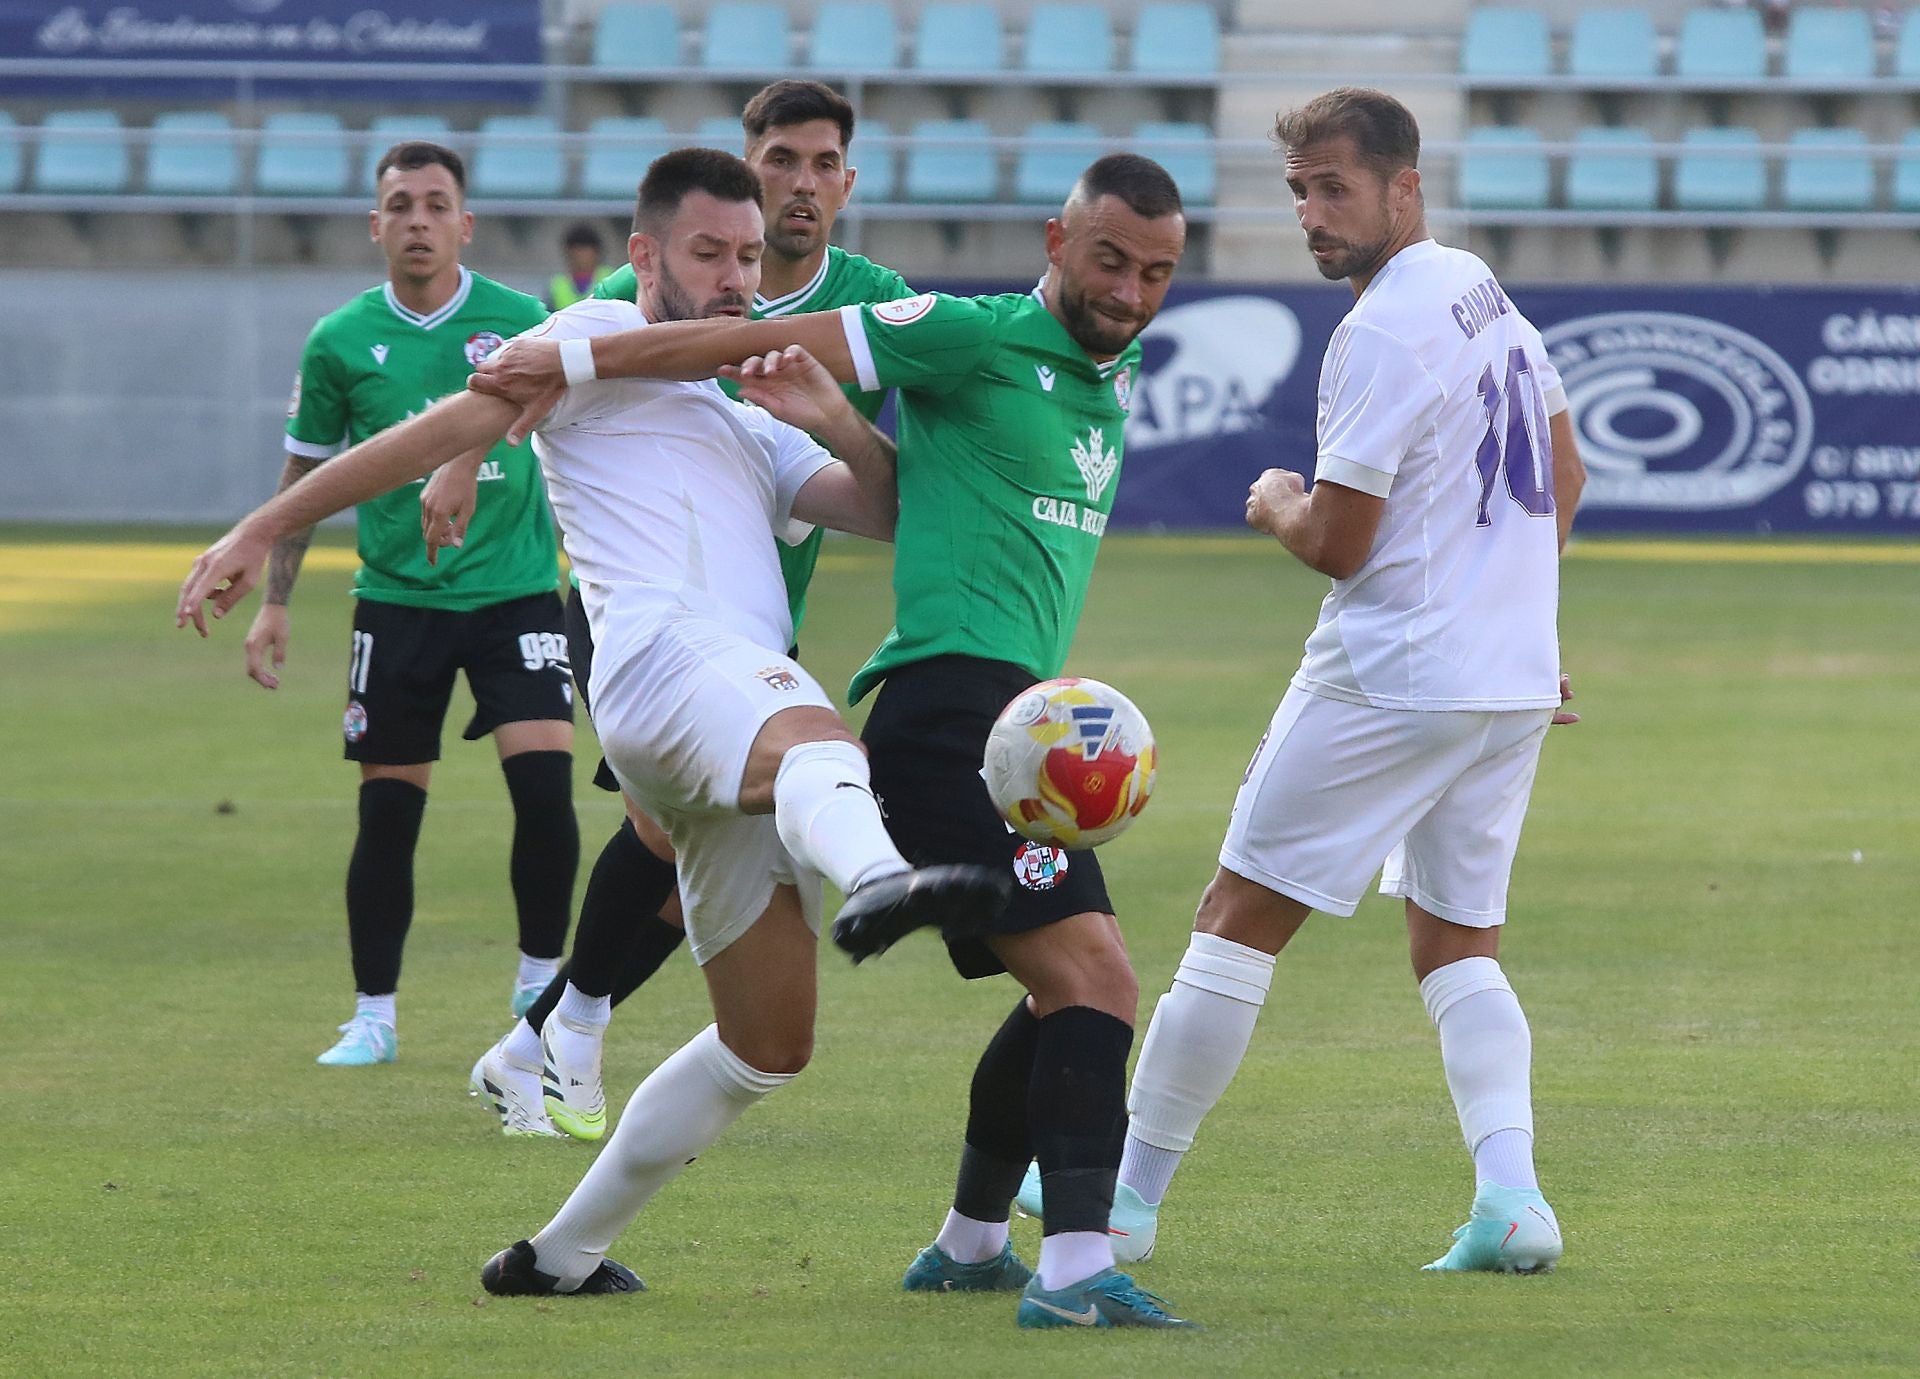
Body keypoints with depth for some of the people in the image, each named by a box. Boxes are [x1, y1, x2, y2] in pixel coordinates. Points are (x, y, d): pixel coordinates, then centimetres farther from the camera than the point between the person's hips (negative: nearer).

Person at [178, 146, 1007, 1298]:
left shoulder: (754, 434, 38)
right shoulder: (606, 341, 19)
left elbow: (895, 511, 28)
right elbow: (446, 429, 12)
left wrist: (836, 420, 7)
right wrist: (263, 533, 6)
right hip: (665, 654, -8)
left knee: (768, 1048, 7)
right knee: (817, 744, -44)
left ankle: (562, 1254, 19)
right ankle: (879, 879, -80)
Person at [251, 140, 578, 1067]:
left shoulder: (522, 323, -2)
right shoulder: (341, 343, 0)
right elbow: (306, 471, 11)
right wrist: (273, 603, 8)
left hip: (516, 589, -1)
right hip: (397, 600, 1)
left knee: (544, 784, -14)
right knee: (387, 817, 1)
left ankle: (541, 986, 3)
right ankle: (373, 1016, 14)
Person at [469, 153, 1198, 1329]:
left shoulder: (1117, 381, 19)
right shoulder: (977, 339, -6)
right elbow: (759, 344, -4)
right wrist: (572, 364, -2)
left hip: (1013, 717, 10)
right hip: (953, 710, -10)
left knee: (1074, 992, 19)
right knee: (1092, 977, -18)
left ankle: (970, 1244, 34)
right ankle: (1078, 1267, -26)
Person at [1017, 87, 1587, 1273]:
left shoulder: (1382, 334, -17)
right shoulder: (1488, 294, 11)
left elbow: (1338, 544, -16)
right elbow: (1564, 477, 22)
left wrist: (1277, 503, 5)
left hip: (1391, 680, -8)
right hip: (1515, 684, 9)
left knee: (1240, 918, 1)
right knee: (1460, 944, 13)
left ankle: (1129, 1190, 6)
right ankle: (1511, 1194, -8)